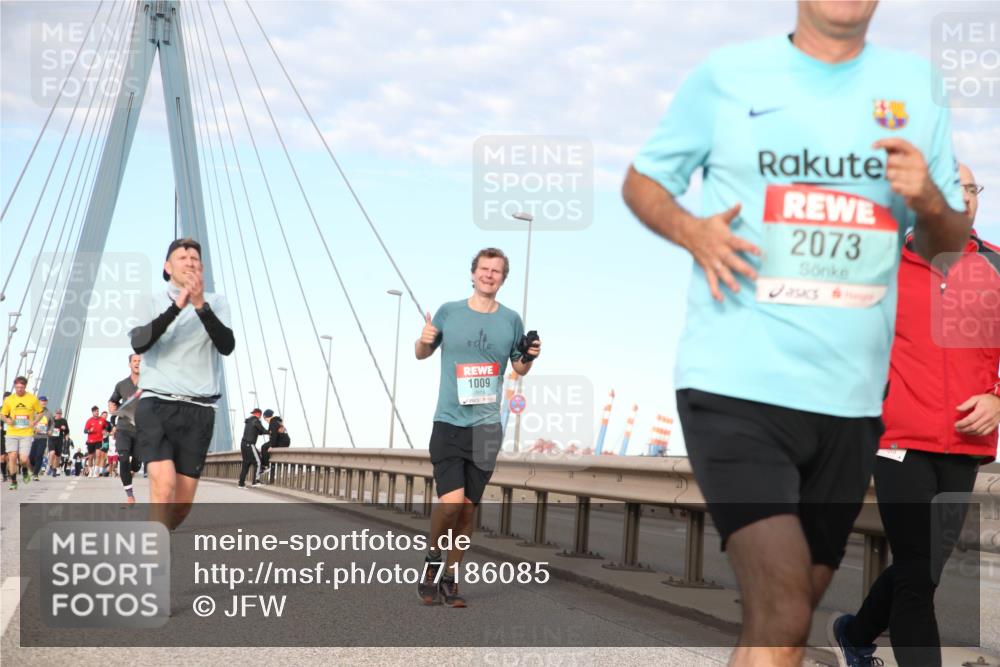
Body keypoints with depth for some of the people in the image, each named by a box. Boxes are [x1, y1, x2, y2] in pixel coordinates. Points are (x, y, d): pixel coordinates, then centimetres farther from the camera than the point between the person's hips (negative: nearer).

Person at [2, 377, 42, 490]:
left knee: (23, 459, -11)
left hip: (26, 434, -1)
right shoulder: (9, 400, 5)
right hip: (12, 433, 1)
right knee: (12, 456, -7)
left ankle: (25, 470, 25)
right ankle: (13, 482, 7)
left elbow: (40, 412, 13)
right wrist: (7, 420, -8)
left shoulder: (32, 399, 2)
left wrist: (34, 422, -3)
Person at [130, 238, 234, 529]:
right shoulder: (151, 302, 6)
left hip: (199, 410, 2)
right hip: (157, 405, -2)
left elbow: (227, 346, -9)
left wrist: (201, 306, -21)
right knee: (164, 486, -23)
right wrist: (177, 306, -21)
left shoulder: (216, 303, 8)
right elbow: (139, 344, -12)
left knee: (183, 500, 3)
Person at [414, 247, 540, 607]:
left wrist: (530, 357, -6)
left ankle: (449, 578, 18)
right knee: (452, 500, -16)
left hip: (486, 426, 2)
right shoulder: (448, 312, 1)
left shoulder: (511, 320, 5)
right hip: (449, 423, -2)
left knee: (469, 507, 5)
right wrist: (424, 342, -10)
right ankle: (432, 560, 8)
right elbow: (422, 354, 12)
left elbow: (520, 368, 16)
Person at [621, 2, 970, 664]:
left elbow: (951, 243, 14)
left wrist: (928, 203, -10)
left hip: (851, 396, 4)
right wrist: (692, 231, -11)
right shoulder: (725, 75, 1)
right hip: (736, 384, -4)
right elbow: (641, 182, 11)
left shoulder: (916, 84, 9)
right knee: (781, 613, -17)